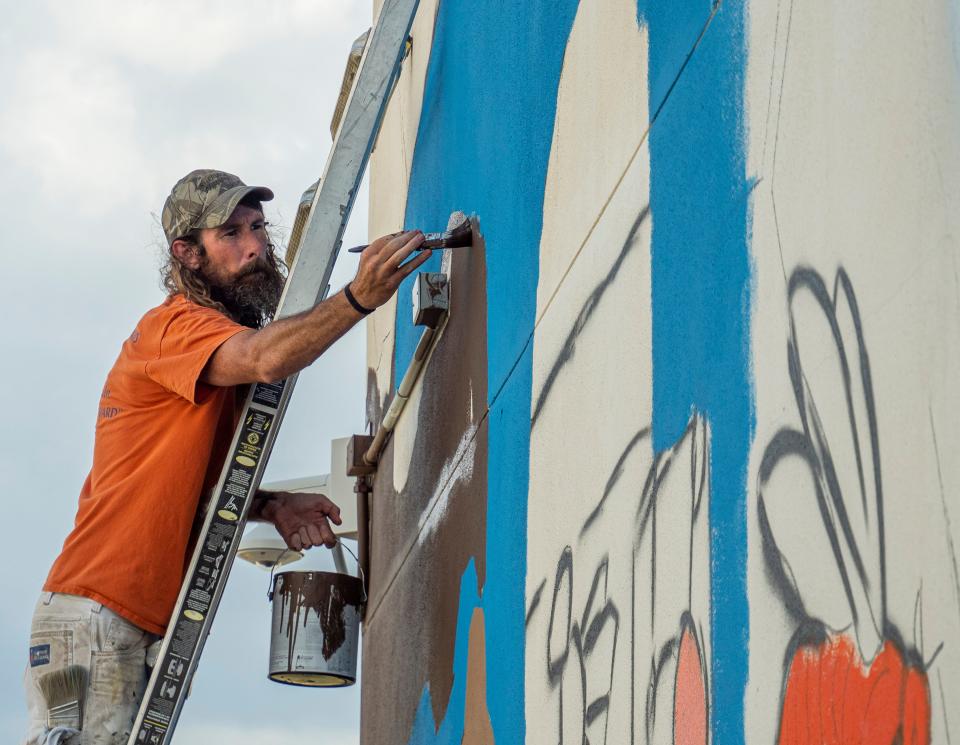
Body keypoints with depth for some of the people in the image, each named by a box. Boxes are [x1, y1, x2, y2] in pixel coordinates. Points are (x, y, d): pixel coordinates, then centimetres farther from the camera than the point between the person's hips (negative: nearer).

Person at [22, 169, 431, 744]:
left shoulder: (227, 347, 21)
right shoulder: (175, 326, -10)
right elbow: (267, 359, -32)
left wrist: (272, 506, 2)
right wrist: (359, 298, -42)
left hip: (150, 628, 9)